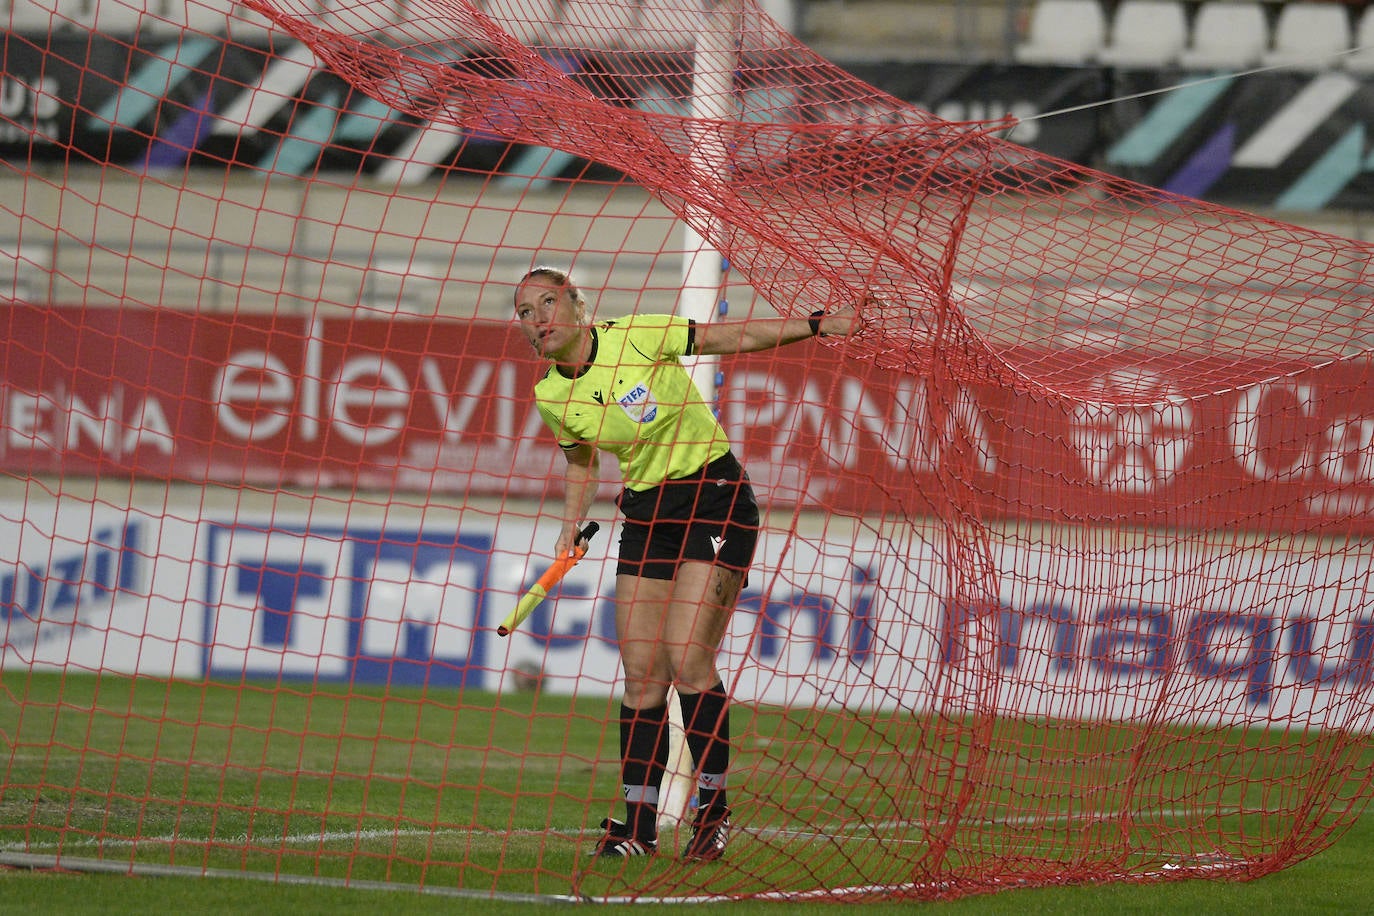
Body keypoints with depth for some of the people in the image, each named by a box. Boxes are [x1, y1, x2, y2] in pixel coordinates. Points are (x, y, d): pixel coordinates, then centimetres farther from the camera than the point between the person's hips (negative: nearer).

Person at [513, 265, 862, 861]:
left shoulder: (638, 337, -16)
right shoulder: (551, 397, -1)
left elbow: (737, 337, -8)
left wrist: (817, 325, -13)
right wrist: (572, 525, 9)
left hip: (716, 499, -5)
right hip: (646, 514, 5)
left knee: (686, 659, -15)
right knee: (640, 673, 0)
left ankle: (713, 807, -2)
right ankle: (638, 823, 7)